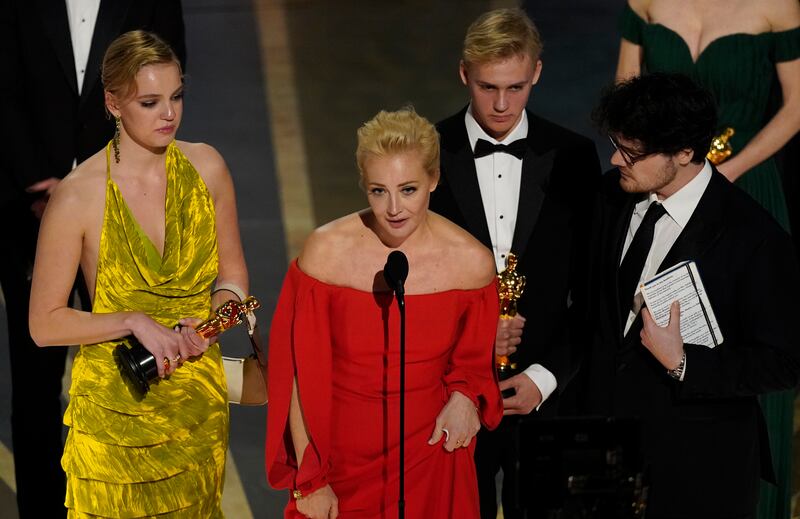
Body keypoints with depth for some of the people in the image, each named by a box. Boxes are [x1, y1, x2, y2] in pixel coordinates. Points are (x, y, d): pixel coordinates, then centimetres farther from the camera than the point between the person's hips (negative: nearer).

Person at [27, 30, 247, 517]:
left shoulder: (207, 167, -3)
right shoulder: (79, 194, -15)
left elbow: (233, 276, 9)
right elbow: (45, 323, -9)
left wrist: (206, 323, -11)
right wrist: (134, 322, -21)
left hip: (199, 403, 4)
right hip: (116, 409, -4)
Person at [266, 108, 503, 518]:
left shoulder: (472, 262, -11)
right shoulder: (326, 250, -14)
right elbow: (301, 374, -7)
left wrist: (464, 395, -14)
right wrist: (309, 479, -6)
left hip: (428, 458, 1)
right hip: (340, 457, -1)